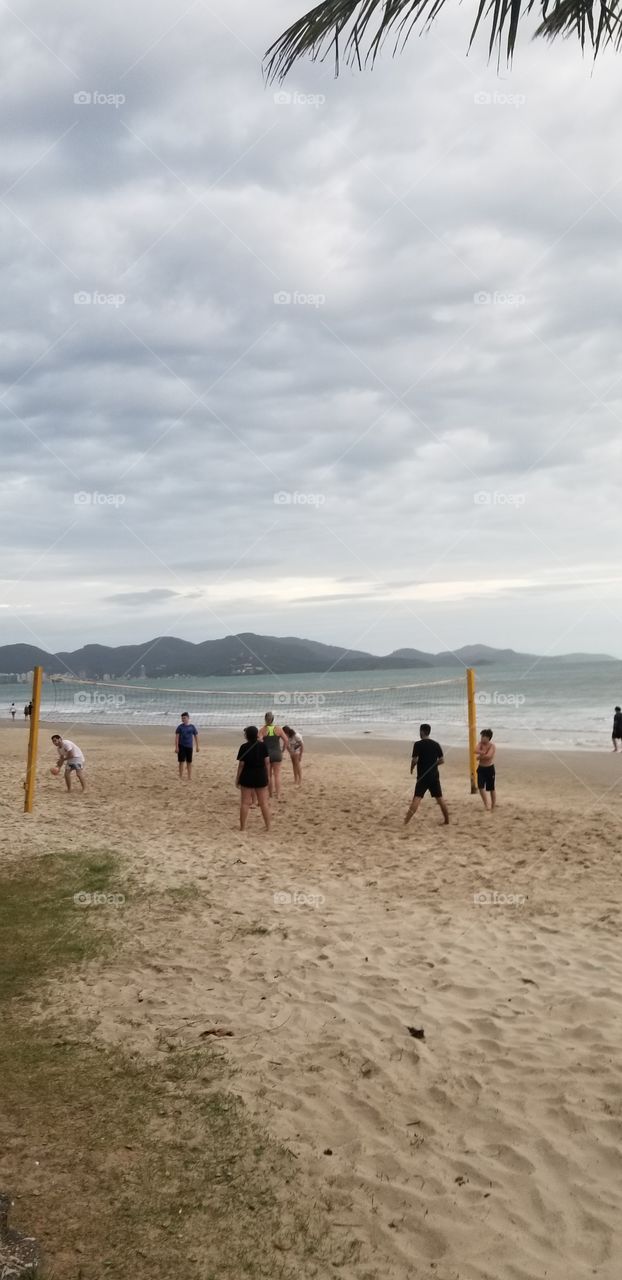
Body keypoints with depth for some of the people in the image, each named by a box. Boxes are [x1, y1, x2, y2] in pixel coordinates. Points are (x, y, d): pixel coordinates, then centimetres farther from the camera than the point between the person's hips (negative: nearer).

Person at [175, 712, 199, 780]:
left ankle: (189, 778, 15)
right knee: (181, 762, -2)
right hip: (181, 746, -2)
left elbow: (196, 736, 9)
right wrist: (176, 747, -11)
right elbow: (177, 737, -4)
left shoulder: (192, 727, 2)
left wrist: (197, 747, 8)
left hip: (189, 746, 2)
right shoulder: (180, 727, -2)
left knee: (189, 762, 7)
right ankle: (180, 778, 5)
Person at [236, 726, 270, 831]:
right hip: (261, 776, 1)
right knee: (264, 803, 8)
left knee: (245, 803, 6)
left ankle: (243, 827, 8)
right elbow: (267, 761, -4)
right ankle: (268, 827, 10)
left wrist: (237, 778, 1)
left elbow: (241, 764, -7)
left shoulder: (244, 747, -10)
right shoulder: (263, 745, -6)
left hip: (247, 776, -1)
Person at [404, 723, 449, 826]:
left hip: (422, 776, -4)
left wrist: (411, 768, 5)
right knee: (439, 798, 16)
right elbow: (442, 760, 5)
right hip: (434, 776, 4)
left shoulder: (418, 744, -9)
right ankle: (447, 821, 23)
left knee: (417, 798, -11)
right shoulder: (436, 744, 5)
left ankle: (405, 822, -19)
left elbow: (415, 760, -14)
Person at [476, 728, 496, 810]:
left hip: (489, 769, -5)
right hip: (481, 768, 5)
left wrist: (480, 757, -14)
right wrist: (483, 752, -27)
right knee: (480, 787, -3)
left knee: (491, 788, 5)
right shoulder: (480, 743, 2)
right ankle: (485, 803, 12)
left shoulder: (492, 746, -14)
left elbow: (488, 756, -27)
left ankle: (492, 806, 17)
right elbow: (476, 751, -15)